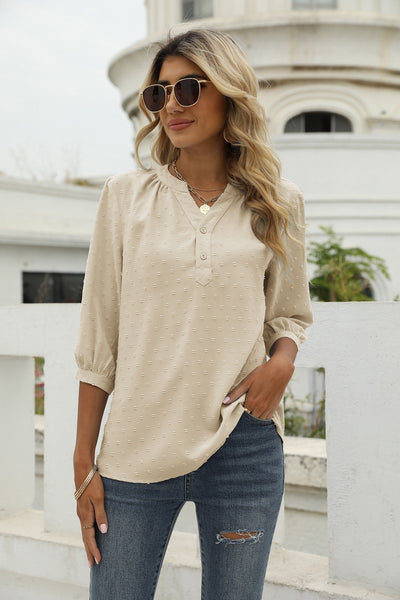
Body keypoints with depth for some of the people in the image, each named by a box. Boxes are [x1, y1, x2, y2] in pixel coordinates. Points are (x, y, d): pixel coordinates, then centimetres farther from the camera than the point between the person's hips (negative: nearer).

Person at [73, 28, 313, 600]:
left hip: (244, 446, 1)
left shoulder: (277, 203, 4)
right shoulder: (126, 195, 2)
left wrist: (282, 361, -8)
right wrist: (84, 462, 1)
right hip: (137, 447, 0)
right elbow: (98, 337, 3)